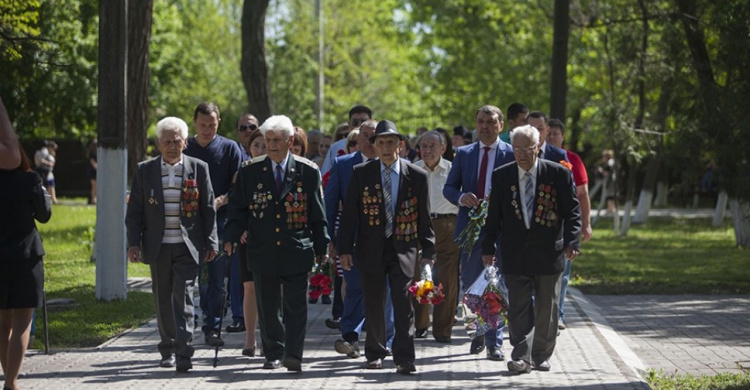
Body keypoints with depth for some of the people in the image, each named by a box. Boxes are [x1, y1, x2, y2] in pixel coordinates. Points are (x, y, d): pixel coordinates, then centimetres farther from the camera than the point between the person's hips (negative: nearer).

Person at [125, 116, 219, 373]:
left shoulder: (199, 169, 2)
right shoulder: (145, 171, 4)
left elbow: (208, 209, 5)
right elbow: (134, 211, 6)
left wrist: (211, 243, 1)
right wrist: (134, 243, -3)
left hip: (187, 246, -2)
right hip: (158, 247, 2)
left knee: (183, 298, -11)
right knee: (163, 301, 10)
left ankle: (183, 353, -13)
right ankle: (168, 349, 24)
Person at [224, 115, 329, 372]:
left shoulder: (308, 171, 1)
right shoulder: (250, 171, 4)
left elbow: (318, 213, 5)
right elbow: (238, 208, 8)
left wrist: (321, 247, 5)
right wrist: (232, 237, -6)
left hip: (297, 251, -2)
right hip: (262, 251, 2)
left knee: (295, 305, -4)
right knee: (268, 307, 8)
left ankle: (293, 355, -2)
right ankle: (274, 354, 18)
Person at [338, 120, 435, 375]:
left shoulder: (417, 176, 2)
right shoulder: (361, 173, 2)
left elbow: (424, 217, 6)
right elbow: (349, 213, 2)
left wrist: (428, 251, 4)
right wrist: (345, 249, -3)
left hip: (403, 248, -1)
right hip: (371, 249, 1)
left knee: (403, 303, -8)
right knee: (373, 304, 9)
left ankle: (404, 358, -6)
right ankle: (375, 353, 25)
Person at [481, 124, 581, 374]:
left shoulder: (558, 174, -3)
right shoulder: (501, 176, 3)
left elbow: (572, 211, -1)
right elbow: (494, 216, 7)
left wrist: (571, 242, -12)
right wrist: (488, 248, 4)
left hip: (549, 253, 0)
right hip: (515, 255, 0)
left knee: (546, 309, 9)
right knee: (518, 308, -5)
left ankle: (541, 356, 21)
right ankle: (521, 357, -4)